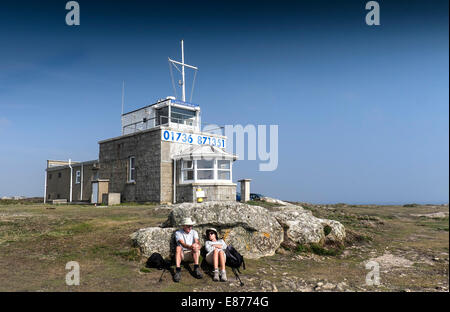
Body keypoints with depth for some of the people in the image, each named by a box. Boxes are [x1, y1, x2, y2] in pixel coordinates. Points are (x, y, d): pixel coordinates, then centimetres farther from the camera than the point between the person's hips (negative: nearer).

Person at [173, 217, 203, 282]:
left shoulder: (194, 232, 12)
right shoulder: (178, 233, 2)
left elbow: (197, 242, -7)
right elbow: (182, 244, -17)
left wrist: (198, 245, -33)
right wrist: (190, 246, -38)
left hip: (193, 254, 2)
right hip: (182, 254, -2)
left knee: (195, 247, -28)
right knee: (178, 248, -31)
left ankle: (196, 269, -34)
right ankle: (178, 271, -40)